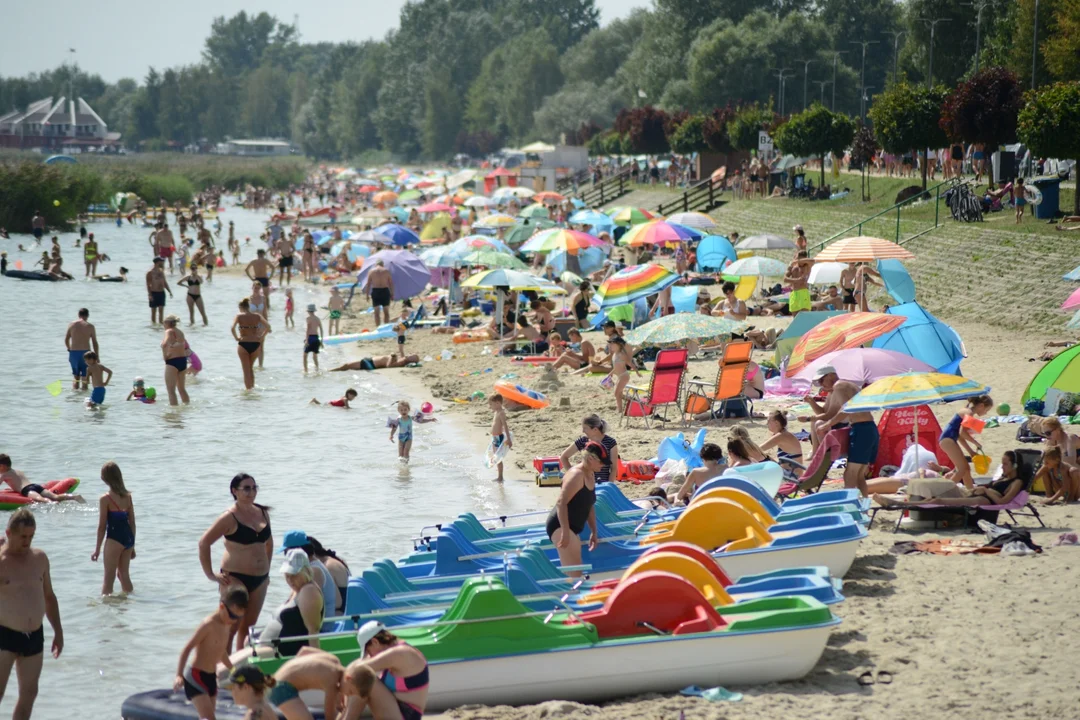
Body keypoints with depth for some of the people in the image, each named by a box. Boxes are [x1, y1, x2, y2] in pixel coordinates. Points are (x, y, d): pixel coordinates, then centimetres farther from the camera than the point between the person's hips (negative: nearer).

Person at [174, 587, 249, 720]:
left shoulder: (227, 625, 8)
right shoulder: (209, 625, -18)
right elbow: (187, 649, -22)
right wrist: (179, 675, -33)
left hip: (211, 677, 9)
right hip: (196, 677, -9)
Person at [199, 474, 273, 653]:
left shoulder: (262, 513, 8)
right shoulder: (230, 517, -11)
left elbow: (269, 542, 25)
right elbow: (204, 543, -13)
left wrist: (267, 568, 19)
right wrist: (210, 575, -13)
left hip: (260, 578, 6)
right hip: (236, 578, -6)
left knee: (249, 626, 11)